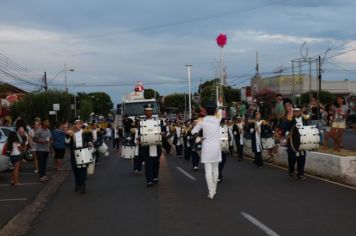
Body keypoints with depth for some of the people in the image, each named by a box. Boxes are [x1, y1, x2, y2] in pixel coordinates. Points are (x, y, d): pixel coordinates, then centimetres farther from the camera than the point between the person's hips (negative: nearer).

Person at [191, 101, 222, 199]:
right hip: (216, 147, 2)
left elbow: (193, 132, -2)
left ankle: (211, 193, -5)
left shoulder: (201, 120, -9)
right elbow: (218, 113, 20)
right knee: (215, 168, 14)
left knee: (208, 170, -2)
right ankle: (214, 190, 24)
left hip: (207, 148, -2)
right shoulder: (218, 118, -4)